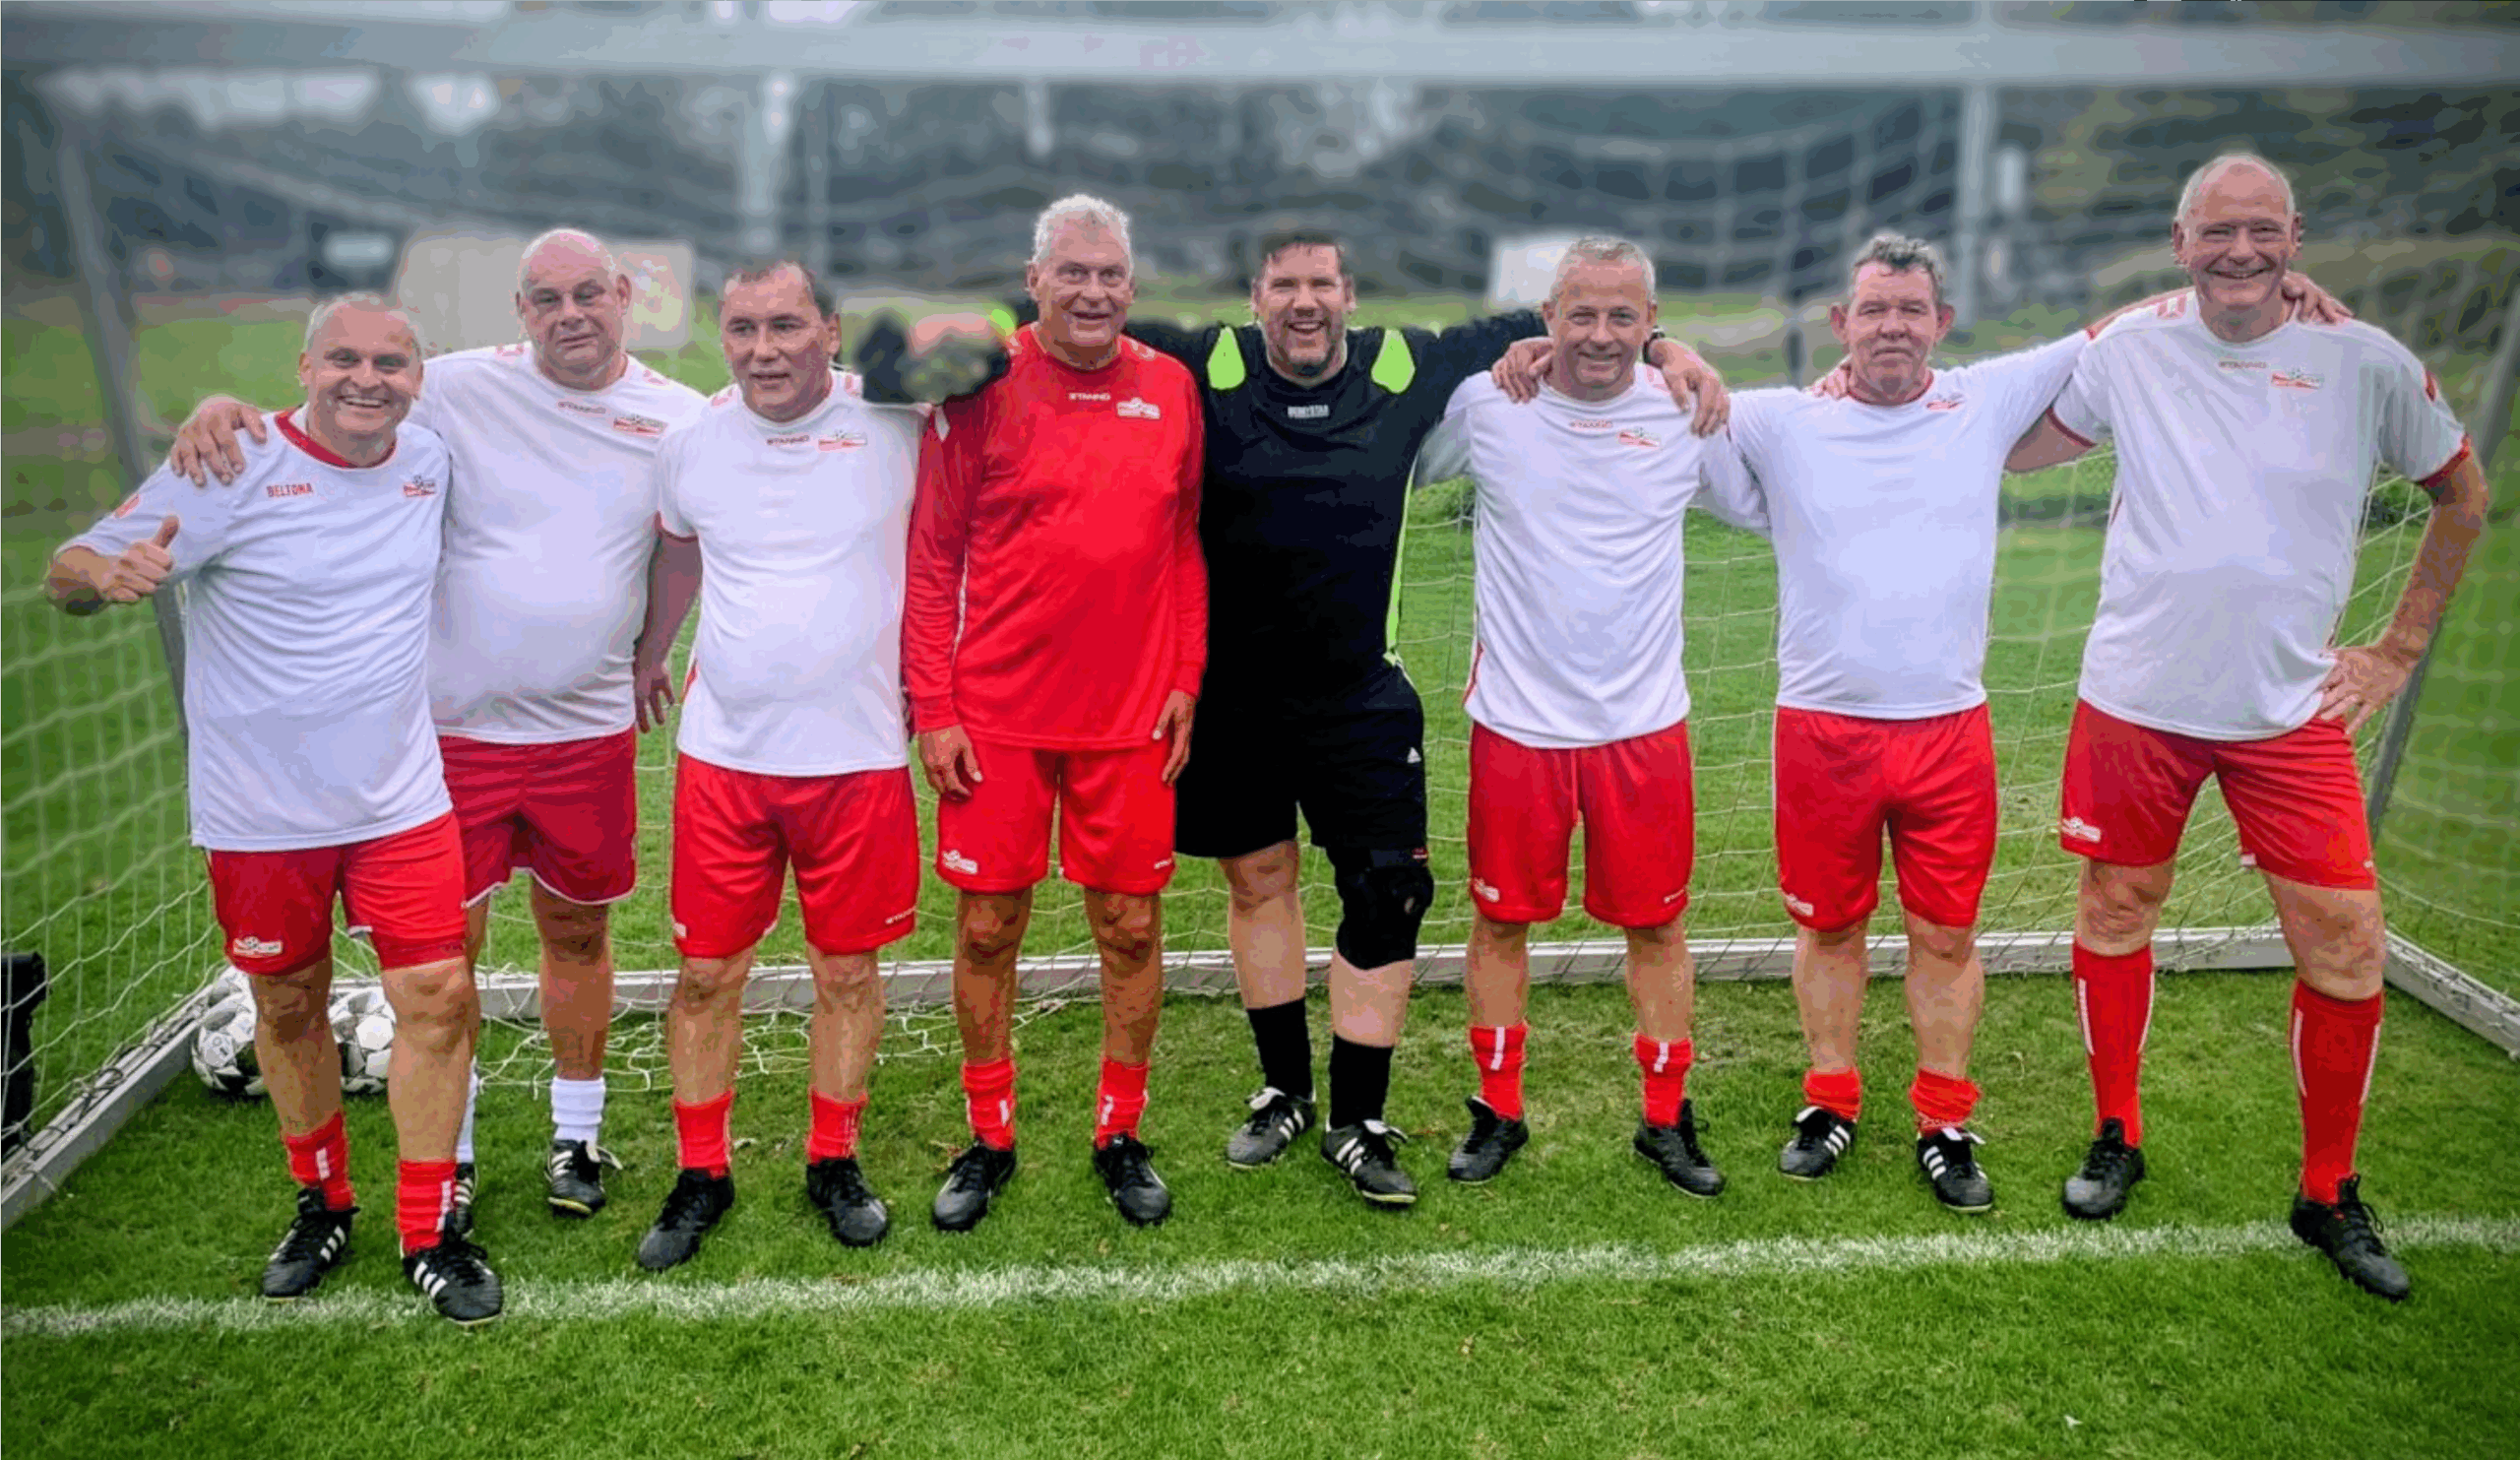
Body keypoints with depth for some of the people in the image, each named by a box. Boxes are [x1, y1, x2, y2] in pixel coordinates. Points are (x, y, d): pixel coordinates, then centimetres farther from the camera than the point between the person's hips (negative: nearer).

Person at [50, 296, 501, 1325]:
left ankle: (429, 1235, 10)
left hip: (401, 796, 2)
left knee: (437, 994, -4)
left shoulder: (432, 462, 1)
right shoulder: (233, 471, -11)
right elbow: (68, 573, -10)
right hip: (260, 810, -2)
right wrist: (110, 573, -34)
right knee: (288, 1006, 12)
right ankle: (322, 1204, 34)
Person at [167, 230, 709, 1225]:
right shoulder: (458, 390, -5)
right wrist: (221, 408, -19)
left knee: (577, 930, 13)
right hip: (453, 726, -1)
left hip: (590, 730, 1)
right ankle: (447, 1154, 22)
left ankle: (576, 1136, 30)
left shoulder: (677, 418, 0)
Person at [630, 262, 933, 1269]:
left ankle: (834, 1162, 28)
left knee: (847, 969, 9)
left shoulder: (895, 425, -6)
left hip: (859, 754, -1)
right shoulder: (691, 440, 3)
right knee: (707, 973, 7)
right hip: (721, 752, 2)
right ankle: (701, 1174, 24)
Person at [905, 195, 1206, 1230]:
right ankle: (989, 1140, 23)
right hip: (995, 715, -2)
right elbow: (932, 555, -2)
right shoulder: (982, 386, -3)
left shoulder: (1170, 389, 5)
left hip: (1132, 717, 2)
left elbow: (1186, 545, 11)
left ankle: (1120, 1135, 25)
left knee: (1132, 927, 7)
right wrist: (931, 705, -6)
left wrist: (1186, 679, 4)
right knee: (987, 927, 6)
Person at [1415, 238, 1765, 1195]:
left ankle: (1666, 1121, 26)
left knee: (1657, 926, 9)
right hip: (1515, 721, 0)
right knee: (1500, 920, 10)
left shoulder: (1688, 415, -1)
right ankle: (1498, 1113, 27)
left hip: (1645, 721, 1)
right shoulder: (1482, 405, -3)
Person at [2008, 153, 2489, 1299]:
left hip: (2293, 712, 0)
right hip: (2134, 699, 0)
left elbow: (2462, 496, 12)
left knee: (2346, 947, -1)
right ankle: (2117, 1136, 32)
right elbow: (2014, 449, 12)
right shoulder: (2127, 350, -2)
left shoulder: (2366, 364, -2)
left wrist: (2399, 649, 8)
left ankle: (2329, 1195, 19)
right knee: (2115, 914, 10)